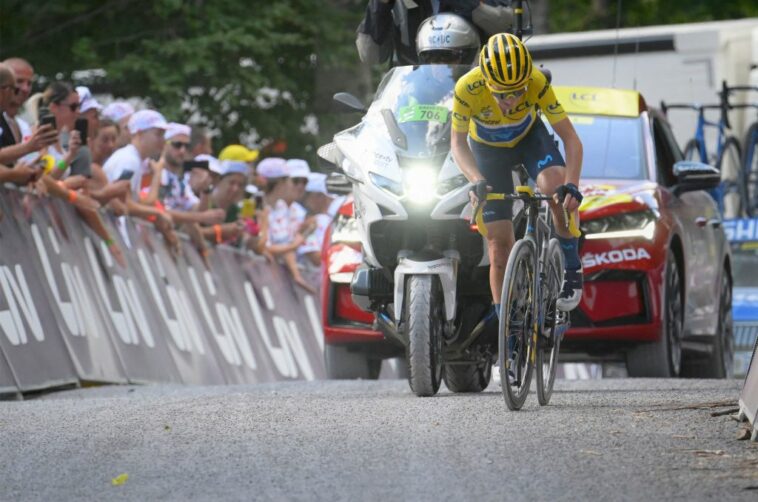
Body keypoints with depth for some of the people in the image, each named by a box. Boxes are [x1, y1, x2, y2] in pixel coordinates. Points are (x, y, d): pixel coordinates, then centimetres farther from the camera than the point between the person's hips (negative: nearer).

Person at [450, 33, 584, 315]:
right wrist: (476, 180, -39)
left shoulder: (537, 83, -35)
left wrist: (571, 185, -46)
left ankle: (572, 269, -13)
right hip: (487, 149, 0)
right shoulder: (467, 88, -36)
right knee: (499, 242, -5)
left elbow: (570, 138, -30)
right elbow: (458, 142, -21)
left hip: (529, 137, 0)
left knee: (556, 186, -33)